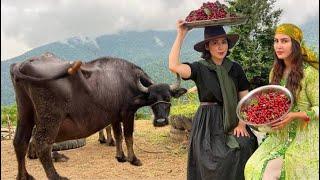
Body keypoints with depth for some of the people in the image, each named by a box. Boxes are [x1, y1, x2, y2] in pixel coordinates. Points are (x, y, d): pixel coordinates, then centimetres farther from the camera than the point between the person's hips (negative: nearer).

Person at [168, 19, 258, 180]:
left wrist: (241, 124, -6)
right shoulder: (200, 68, 1)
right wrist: (180, 35, -11)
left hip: (233, 121, 3)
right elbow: (173, 66, -17)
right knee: (218, 160, -17)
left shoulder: (235, 68, 10)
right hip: (208, 124, -3)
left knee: (243, 149, -19)